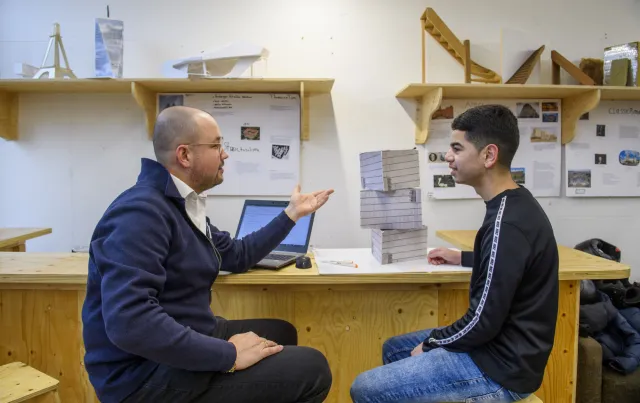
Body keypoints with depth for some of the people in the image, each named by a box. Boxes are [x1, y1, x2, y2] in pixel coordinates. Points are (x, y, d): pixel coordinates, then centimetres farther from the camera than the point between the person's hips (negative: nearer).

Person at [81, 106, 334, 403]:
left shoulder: (183, 204, 10)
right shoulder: (142, 211, -24)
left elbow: (237, 256, 20)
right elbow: (129, 323, -35)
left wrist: (292, 213, 22)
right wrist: (228, 355, -29)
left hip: (187, 339, 10)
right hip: (150, 373, -10)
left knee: (281, 333, 22)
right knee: (312, 368, -12)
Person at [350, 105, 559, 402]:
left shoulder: (507, 223, -27)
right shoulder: (515, 205, 5)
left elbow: (485, 321, -24)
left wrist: (431, 344, -10)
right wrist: (462, 258, 26)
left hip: (500, 367, -10)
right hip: (500, 345, 10)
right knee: (393, 348, 22)